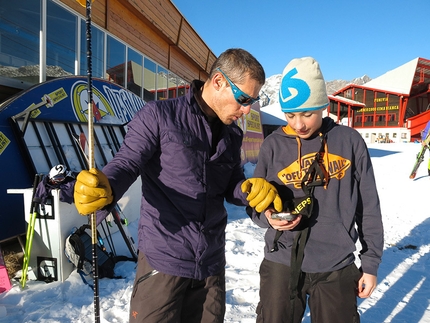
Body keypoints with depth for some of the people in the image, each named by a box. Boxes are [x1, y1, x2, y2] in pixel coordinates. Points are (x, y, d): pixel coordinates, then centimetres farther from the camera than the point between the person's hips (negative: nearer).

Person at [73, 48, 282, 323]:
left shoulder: (232, 135, 11)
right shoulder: (159, 115, -8)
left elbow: (232, 187, 12)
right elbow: (126, 164, -12)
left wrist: (253, 189, -10)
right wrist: (104, 187, -33)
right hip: (162, 261, -5)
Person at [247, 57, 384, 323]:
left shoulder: (350, 141, -3)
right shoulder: (273, 145, -3)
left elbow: (369, 208, 2)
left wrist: (371, 263, 4)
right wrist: (268, 217, -18)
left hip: (337, 268, 0)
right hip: (281, 265, 1)